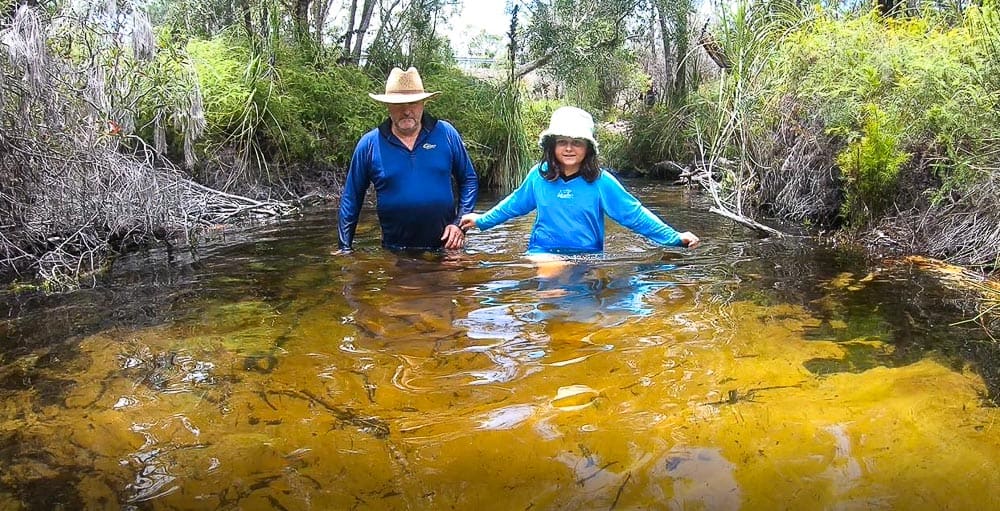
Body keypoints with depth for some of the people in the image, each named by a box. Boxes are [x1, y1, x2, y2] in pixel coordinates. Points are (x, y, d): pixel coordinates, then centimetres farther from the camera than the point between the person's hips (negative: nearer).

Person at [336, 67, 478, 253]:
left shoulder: (446, 134, -3)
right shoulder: (369, 145, -3)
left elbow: (469, 180, 6)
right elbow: (351, 199, 4)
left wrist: (460, 223, -5)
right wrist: (344, 248, 4)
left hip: (445, 246, 0)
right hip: (394, 252, 0)